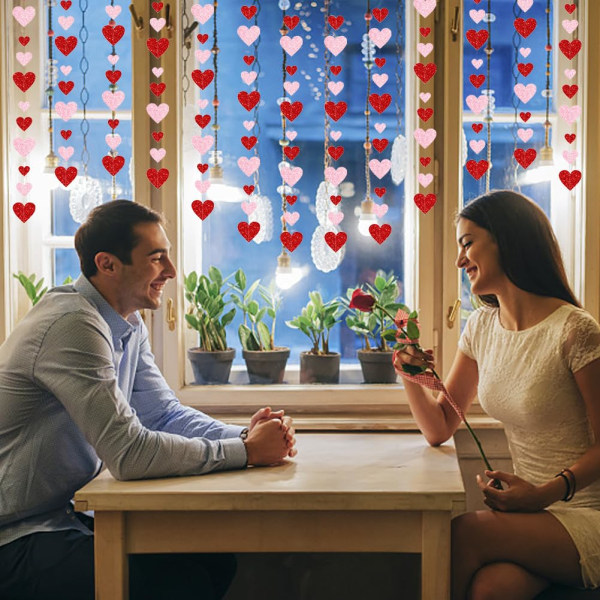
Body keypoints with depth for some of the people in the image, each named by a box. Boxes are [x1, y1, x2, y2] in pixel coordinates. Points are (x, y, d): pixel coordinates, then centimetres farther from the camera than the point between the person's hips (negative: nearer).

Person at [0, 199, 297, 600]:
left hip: (65, 516, 9)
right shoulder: (73, 325, -25)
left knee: (216, 560, 2)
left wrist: (246, 436, -10)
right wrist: (246, 452, -22)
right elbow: (129, 454, -30)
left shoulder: (128, 325, 6)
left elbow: (165, 414, 7)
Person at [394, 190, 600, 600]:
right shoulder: (482, 327, 8)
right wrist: (411, 378, -8)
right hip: (535, 510, 4)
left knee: (463, 533, -29)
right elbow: (440, 430, 11)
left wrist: (548, 492, -26)